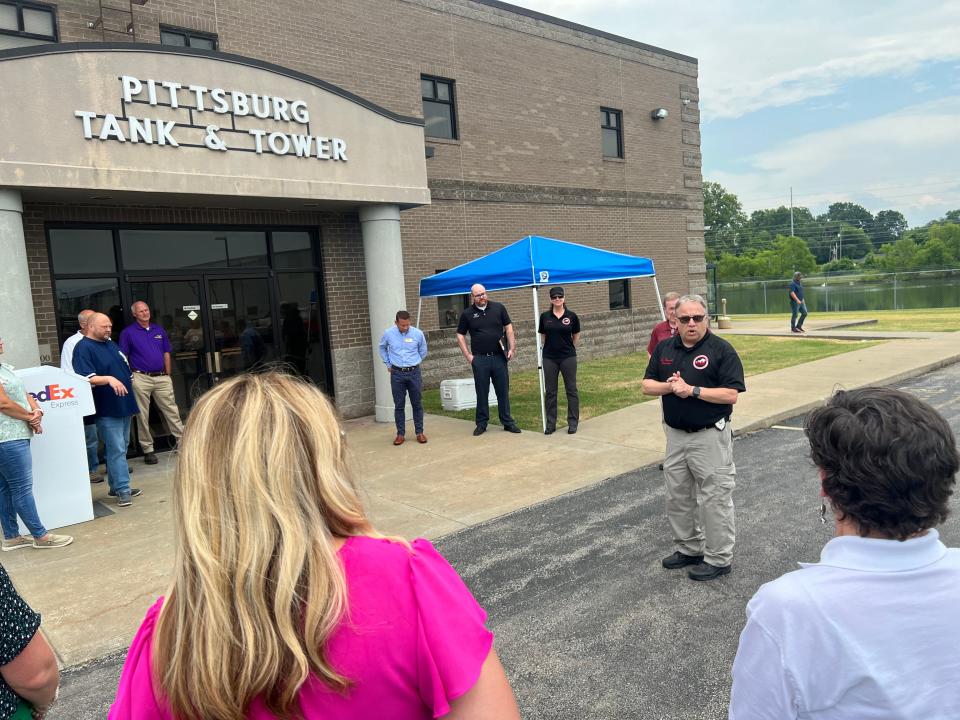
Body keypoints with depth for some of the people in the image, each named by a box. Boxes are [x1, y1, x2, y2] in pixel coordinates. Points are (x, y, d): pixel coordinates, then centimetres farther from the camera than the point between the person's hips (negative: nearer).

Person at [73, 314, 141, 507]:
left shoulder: (111, 344, 16)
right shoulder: (84, 348, -9)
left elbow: (125, 369, 23)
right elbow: (86, 378, -21)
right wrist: (109, 379, -34)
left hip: (124, 406, 9)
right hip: (107, 410, -9)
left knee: (120, 449, 14)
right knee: (117, 450, -9)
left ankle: (116, 486, 23)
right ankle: (123, 491, -6)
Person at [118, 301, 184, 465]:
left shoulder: (159, 330, 13)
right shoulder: (128, 332, 1)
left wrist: (168, 375, 11)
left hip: (161, 378, 3)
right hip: (141, 378, -3)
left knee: (172, 410, 3)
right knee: (143, 415, 2)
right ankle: (148, 450, 9)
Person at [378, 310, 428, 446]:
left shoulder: (418, 333, -5)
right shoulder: (388, 333, -3)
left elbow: (423, 351, 13)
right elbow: (382, 348, 17)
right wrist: (388, 364, 14)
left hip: (414, 372, 0)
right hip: (397, 374, 0)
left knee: (417, 404, 5)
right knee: (399, 405, 5)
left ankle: (419, 432, 15)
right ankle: (400, 434, 13)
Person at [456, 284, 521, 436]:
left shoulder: (498, 308, 4)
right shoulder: (467, 314, 2)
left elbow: (508, 327, 7)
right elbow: (460, 335, 6)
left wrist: (512, 348, -1)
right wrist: (468, 355, -1)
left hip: (499, 356, 1)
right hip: (479, 359, -1)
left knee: (503, 391, 6)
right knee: (482, 393, 5)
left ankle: (507, 422, 16)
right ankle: (481, 423, 16)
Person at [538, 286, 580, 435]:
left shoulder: (571, 316, -2)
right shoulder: (545, 316, 1)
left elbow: (576, 336, 10)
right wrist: (551, 347, 11)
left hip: (568, 357, -1)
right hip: (549, 358, 1)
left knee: (571, 389, 4)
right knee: (550, 391, 5)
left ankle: (573, 423, 13)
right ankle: (550, 424, 14)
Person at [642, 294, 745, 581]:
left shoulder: (721, 350, -10)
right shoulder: (664, 349, 7)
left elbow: (731, 394, -16)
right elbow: (647, 385, 7)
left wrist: (692, 390, -22)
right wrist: (669, 386, -12)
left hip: (709, 436, -6)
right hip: (675, 435, 6)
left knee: (714, 499, 3)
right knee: (677, 497, 16)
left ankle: (718, 558, 18)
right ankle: (689, 549, 34)